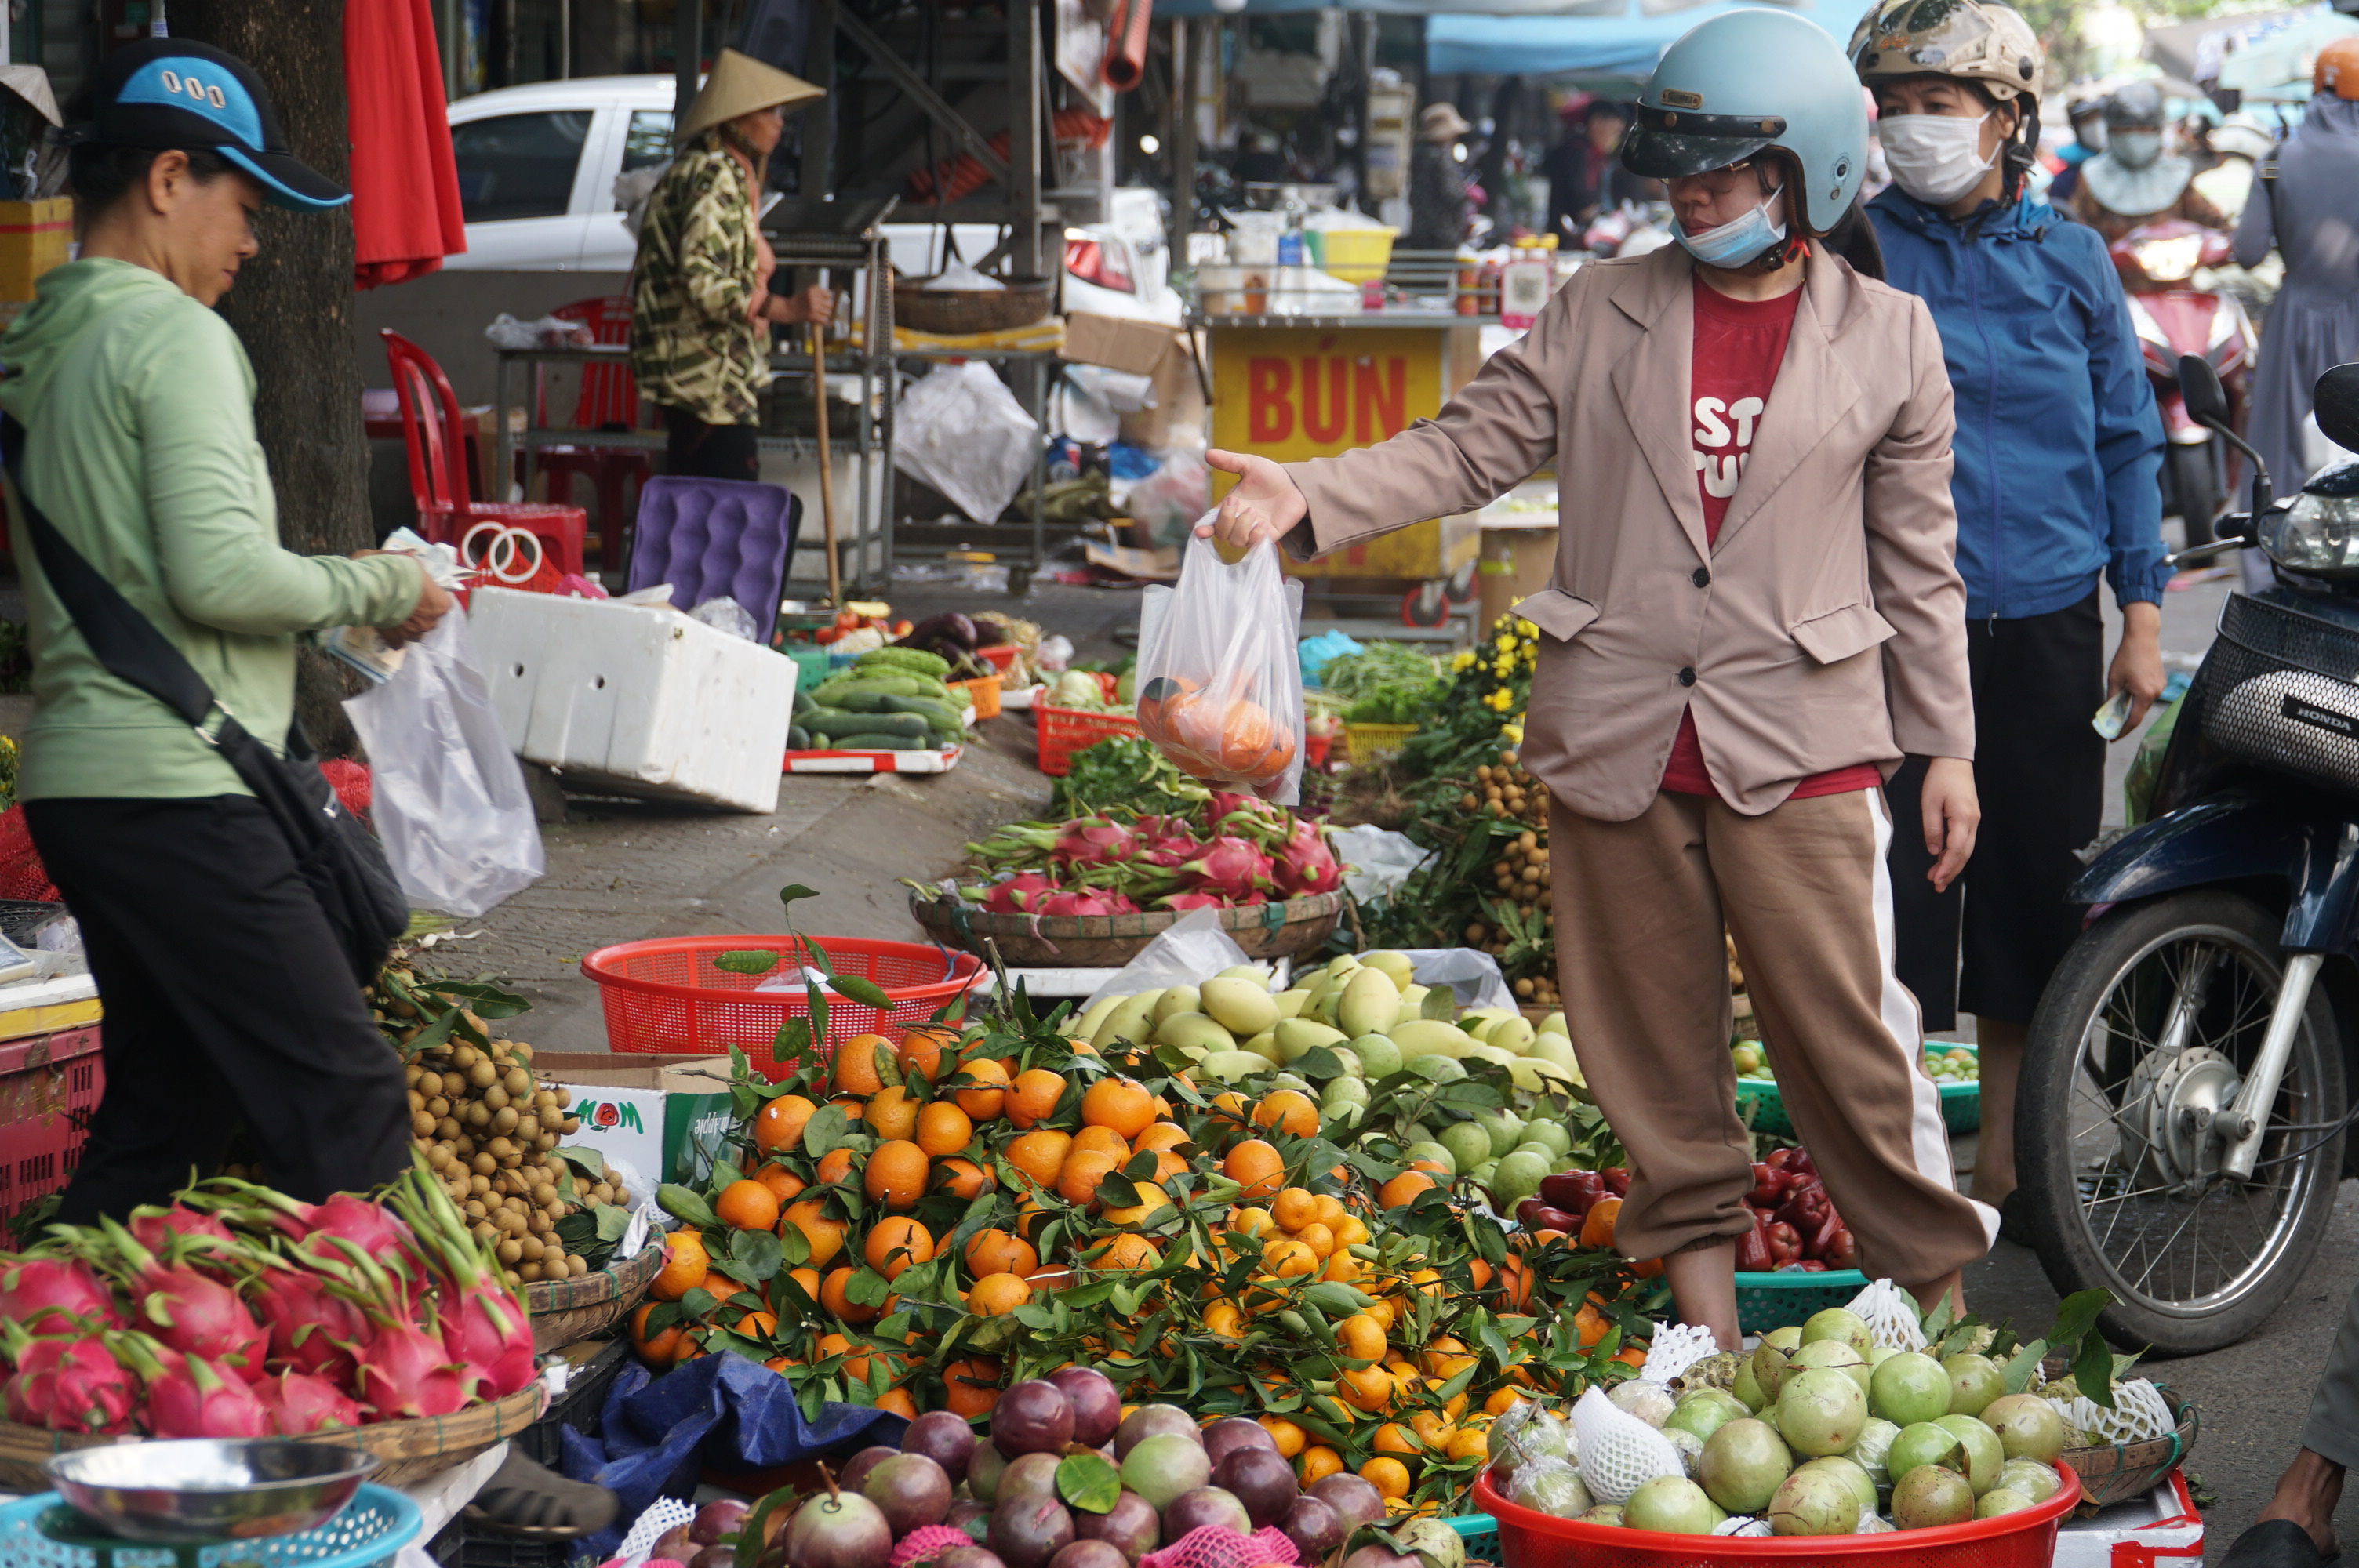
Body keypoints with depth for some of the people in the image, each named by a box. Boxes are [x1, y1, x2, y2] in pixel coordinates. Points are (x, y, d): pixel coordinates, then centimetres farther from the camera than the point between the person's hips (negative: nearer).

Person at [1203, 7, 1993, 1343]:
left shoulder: (1889, 340, 4)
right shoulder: (1601, 315, 7)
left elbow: (1919, 562, 8)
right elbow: (1471, 447, 4)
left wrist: (1948, 747, 7)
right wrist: (1310, 500, -12)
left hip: (1798, 745, -2)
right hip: (1619, 735, 3)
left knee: (1847, 1032, -5)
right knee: (1655, 1036, 9)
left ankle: (1941, 1303, 11)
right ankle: (1707, 1317, 21)